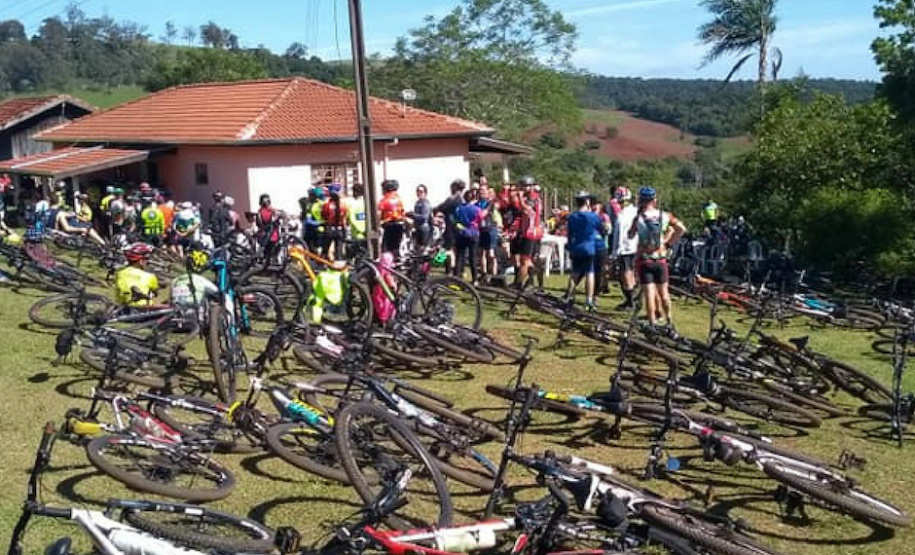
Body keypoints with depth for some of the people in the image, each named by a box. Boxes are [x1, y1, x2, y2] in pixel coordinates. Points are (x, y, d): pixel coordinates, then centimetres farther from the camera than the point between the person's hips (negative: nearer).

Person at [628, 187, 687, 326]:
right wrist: (669, 243, 6)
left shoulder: (638, 218, -9)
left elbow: (630, 235, 3)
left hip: (644, 259, -3)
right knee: (663, 292, 15)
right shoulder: (664, 215, -2)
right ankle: (669, 321, 25)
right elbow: (682, 229, -4)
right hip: (660, 259, 3)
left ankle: (652, 323, 1)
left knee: (649, 293, 0)